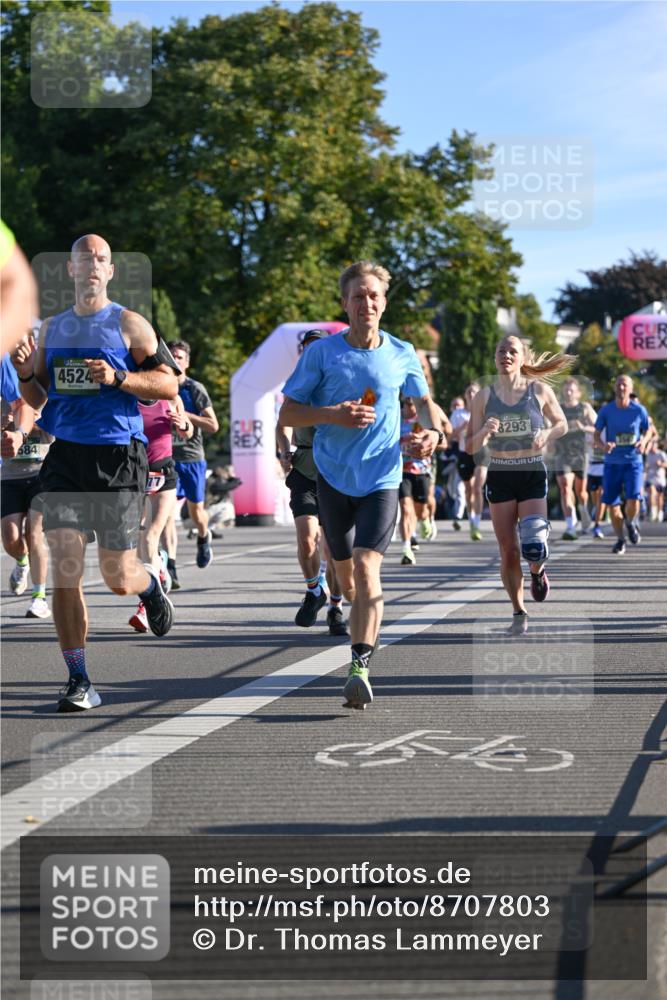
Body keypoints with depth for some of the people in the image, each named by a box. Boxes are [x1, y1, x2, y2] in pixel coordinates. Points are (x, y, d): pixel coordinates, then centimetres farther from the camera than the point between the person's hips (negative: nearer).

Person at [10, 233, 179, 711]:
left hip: (117, 455, -3)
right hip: (64, 456, 4)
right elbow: (37, 400, 20)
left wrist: (118, 377, -17)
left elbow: (169, 384, -3)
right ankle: (79, 681, -1)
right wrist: (25, 374, -1)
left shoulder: (128, 323, 1)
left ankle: (151, 584, 37)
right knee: (65, 567, -6)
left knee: (119, 577, -1)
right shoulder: (51, 328, 15)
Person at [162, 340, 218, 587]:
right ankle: (171, 566, -19)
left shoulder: (195, 389, -2)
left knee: (196, 511, 7)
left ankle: (203, 539, 43)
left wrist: (185, 415, -18)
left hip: (192, 456, -1)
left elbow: (213, 426, -7)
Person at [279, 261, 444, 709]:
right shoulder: (321, 353, -3)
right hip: (333, 476, 1)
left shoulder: (402, 354, 1)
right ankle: (361, 630, 44)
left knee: (367, 568, -18)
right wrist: (333, 414, -18)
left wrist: (433, 431, -3)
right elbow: (287, 412, -1)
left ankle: (360, 667, -23)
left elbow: (423, 400, 18)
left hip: (382, 477, -1)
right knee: (345, 572, 13)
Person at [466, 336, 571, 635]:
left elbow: (561, 424, 13)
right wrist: (485, 432, -20)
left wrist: (546, 435, -9)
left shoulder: (539, 391, -1)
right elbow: (470, 447, 1)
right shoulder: (484, 396, 1)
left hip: (533, 475, -1)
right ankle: (519, 613, 16)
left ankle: (537, 572, 22)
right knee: (508, 550, 0)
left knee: (533, 546, -15)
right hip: (499, 476, 1)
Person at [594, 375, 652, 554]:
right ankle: (620, 540, 19)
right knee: (612, 504, 0)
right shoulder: (606, 410, -2)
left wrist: (643, 442, -11)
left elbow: (647, 431, 11)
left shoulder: (639, 410, -3)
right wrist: (603, 445, -21)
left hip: (633, 462, -1)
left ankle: (631, 522, 16)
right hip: (612, 463, 1)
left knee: (633, 499, -19)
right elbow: (596, 435, 1)